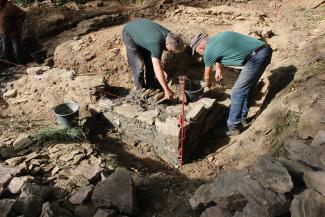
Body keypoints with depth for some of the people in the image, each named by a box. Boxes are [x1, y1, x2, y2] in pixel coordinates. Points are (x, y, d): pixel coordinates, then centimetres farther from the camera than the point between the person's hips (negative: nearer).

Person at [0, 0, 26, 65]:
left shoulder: (8, 6, -21)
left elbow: (23, 14, -22)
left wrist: (17, 24, -14)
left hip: (14, 33, -7)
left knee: (17, 52, 1)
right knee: (6, 51, 13)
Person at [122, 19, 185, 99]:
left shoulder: (168, 35, -19)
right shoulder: (156, 43, -41)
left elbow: (156, 57, -4)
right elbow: (157, 69, -44)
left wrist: (162, 70, -11)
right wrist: (167, 90, -43)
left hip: (141, 31, 7)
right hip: (129, 34, -7)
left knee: (150, 62, 5)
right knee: (139, 65, -12)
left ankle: (151, 87, 20)